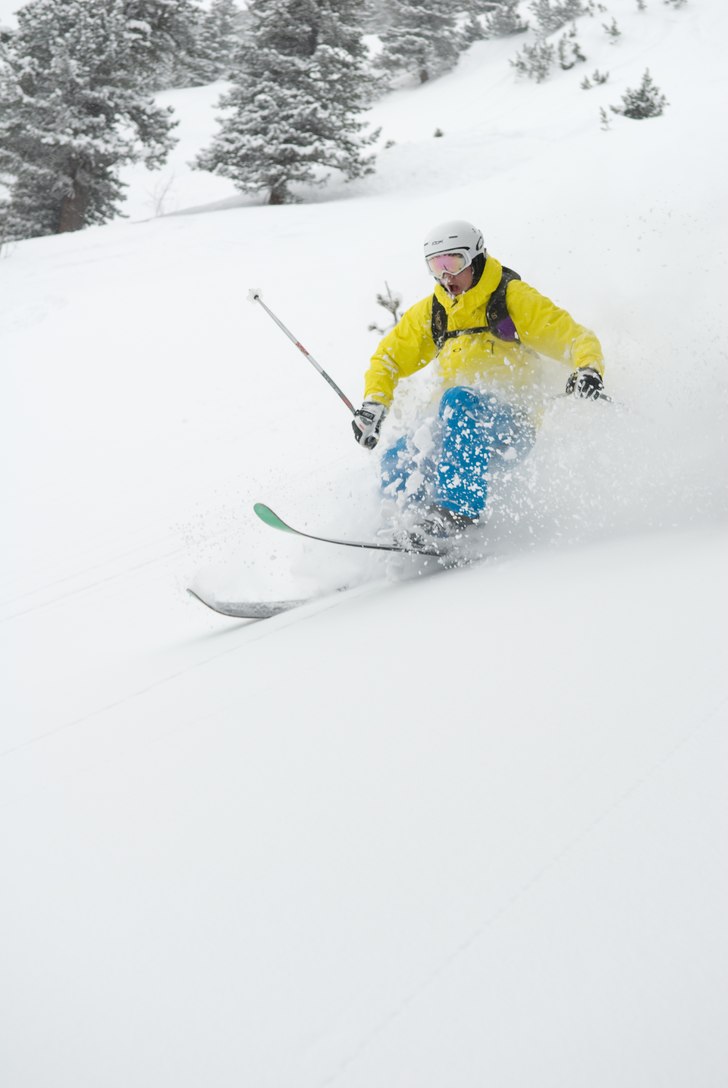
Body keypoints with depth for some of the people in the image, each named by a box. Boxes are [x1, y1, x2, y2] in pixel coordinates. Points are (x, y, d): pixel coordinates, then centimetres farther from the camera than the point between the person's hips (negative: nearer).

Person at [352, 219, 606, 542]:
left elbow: (575, 338, -8)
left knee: (460, 399, -36)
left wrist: (588, 370, -30)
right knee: (398, 461, -19)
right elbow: (389, 357, 19)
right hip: (460, 426, 6)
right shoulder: (430, 312, 13)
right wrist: (374, 403, 0)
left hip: (513, 425, -5)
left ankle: (458, 509, -40)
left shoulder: (513, 297, -2)